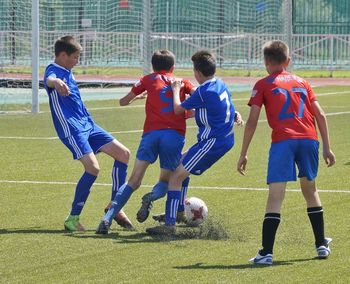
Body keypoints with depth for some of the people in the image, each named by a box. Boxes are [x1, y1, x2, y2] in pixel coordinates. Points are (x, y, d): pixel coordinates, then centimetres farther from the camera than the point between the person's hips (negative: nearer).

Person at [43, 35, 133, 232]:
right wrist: (56, 82, -63)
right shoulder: (54, 70, -12)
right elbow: (49, 79, -40)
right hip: (71, 128, -9)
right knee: (93, 168, -23)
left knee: (124, 154, 7)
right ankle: (73, 219, -12)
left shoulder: (68, 72, 16)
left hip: (87, 125, 9)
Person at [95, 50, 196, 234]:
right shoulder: (182, 82, 19)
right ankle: (152, 196, -19)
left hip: (151, 133, 0)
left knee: (133, 181, 3)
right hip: (175, 134, 0)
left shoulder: (148, 80, 18)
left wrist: (138, 96, 42)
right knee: (165, 181, 16)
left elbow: (123, 102, 24)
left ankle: (108, 217, -14)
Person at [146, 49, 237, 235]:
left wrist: (176, 90, 9)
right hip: (225, 139, 10)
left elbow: (178, 109, -6)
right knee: (182, 162, 27)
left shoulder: (204, 91, -19)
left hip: (212, 142, -10)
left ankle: (170, 225, -15)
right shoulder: (220, 84, 8)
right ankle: (177, 212, 31)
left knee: (176, 177, -9)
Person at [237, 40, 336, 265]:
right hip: (309, 139, 4)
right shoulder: (302, 82, 23)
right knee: (310, 190, 22)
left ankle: (267, 253, -15)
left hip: (283, 141, -4)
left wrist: (244, 154, 8)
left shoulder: (263, 85, 11)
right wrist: (327, 148, 19)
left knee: (276, 196, -8)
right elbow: (320, 115, 16)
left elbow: (252, 122, 4)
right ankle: (322, 245, 27)